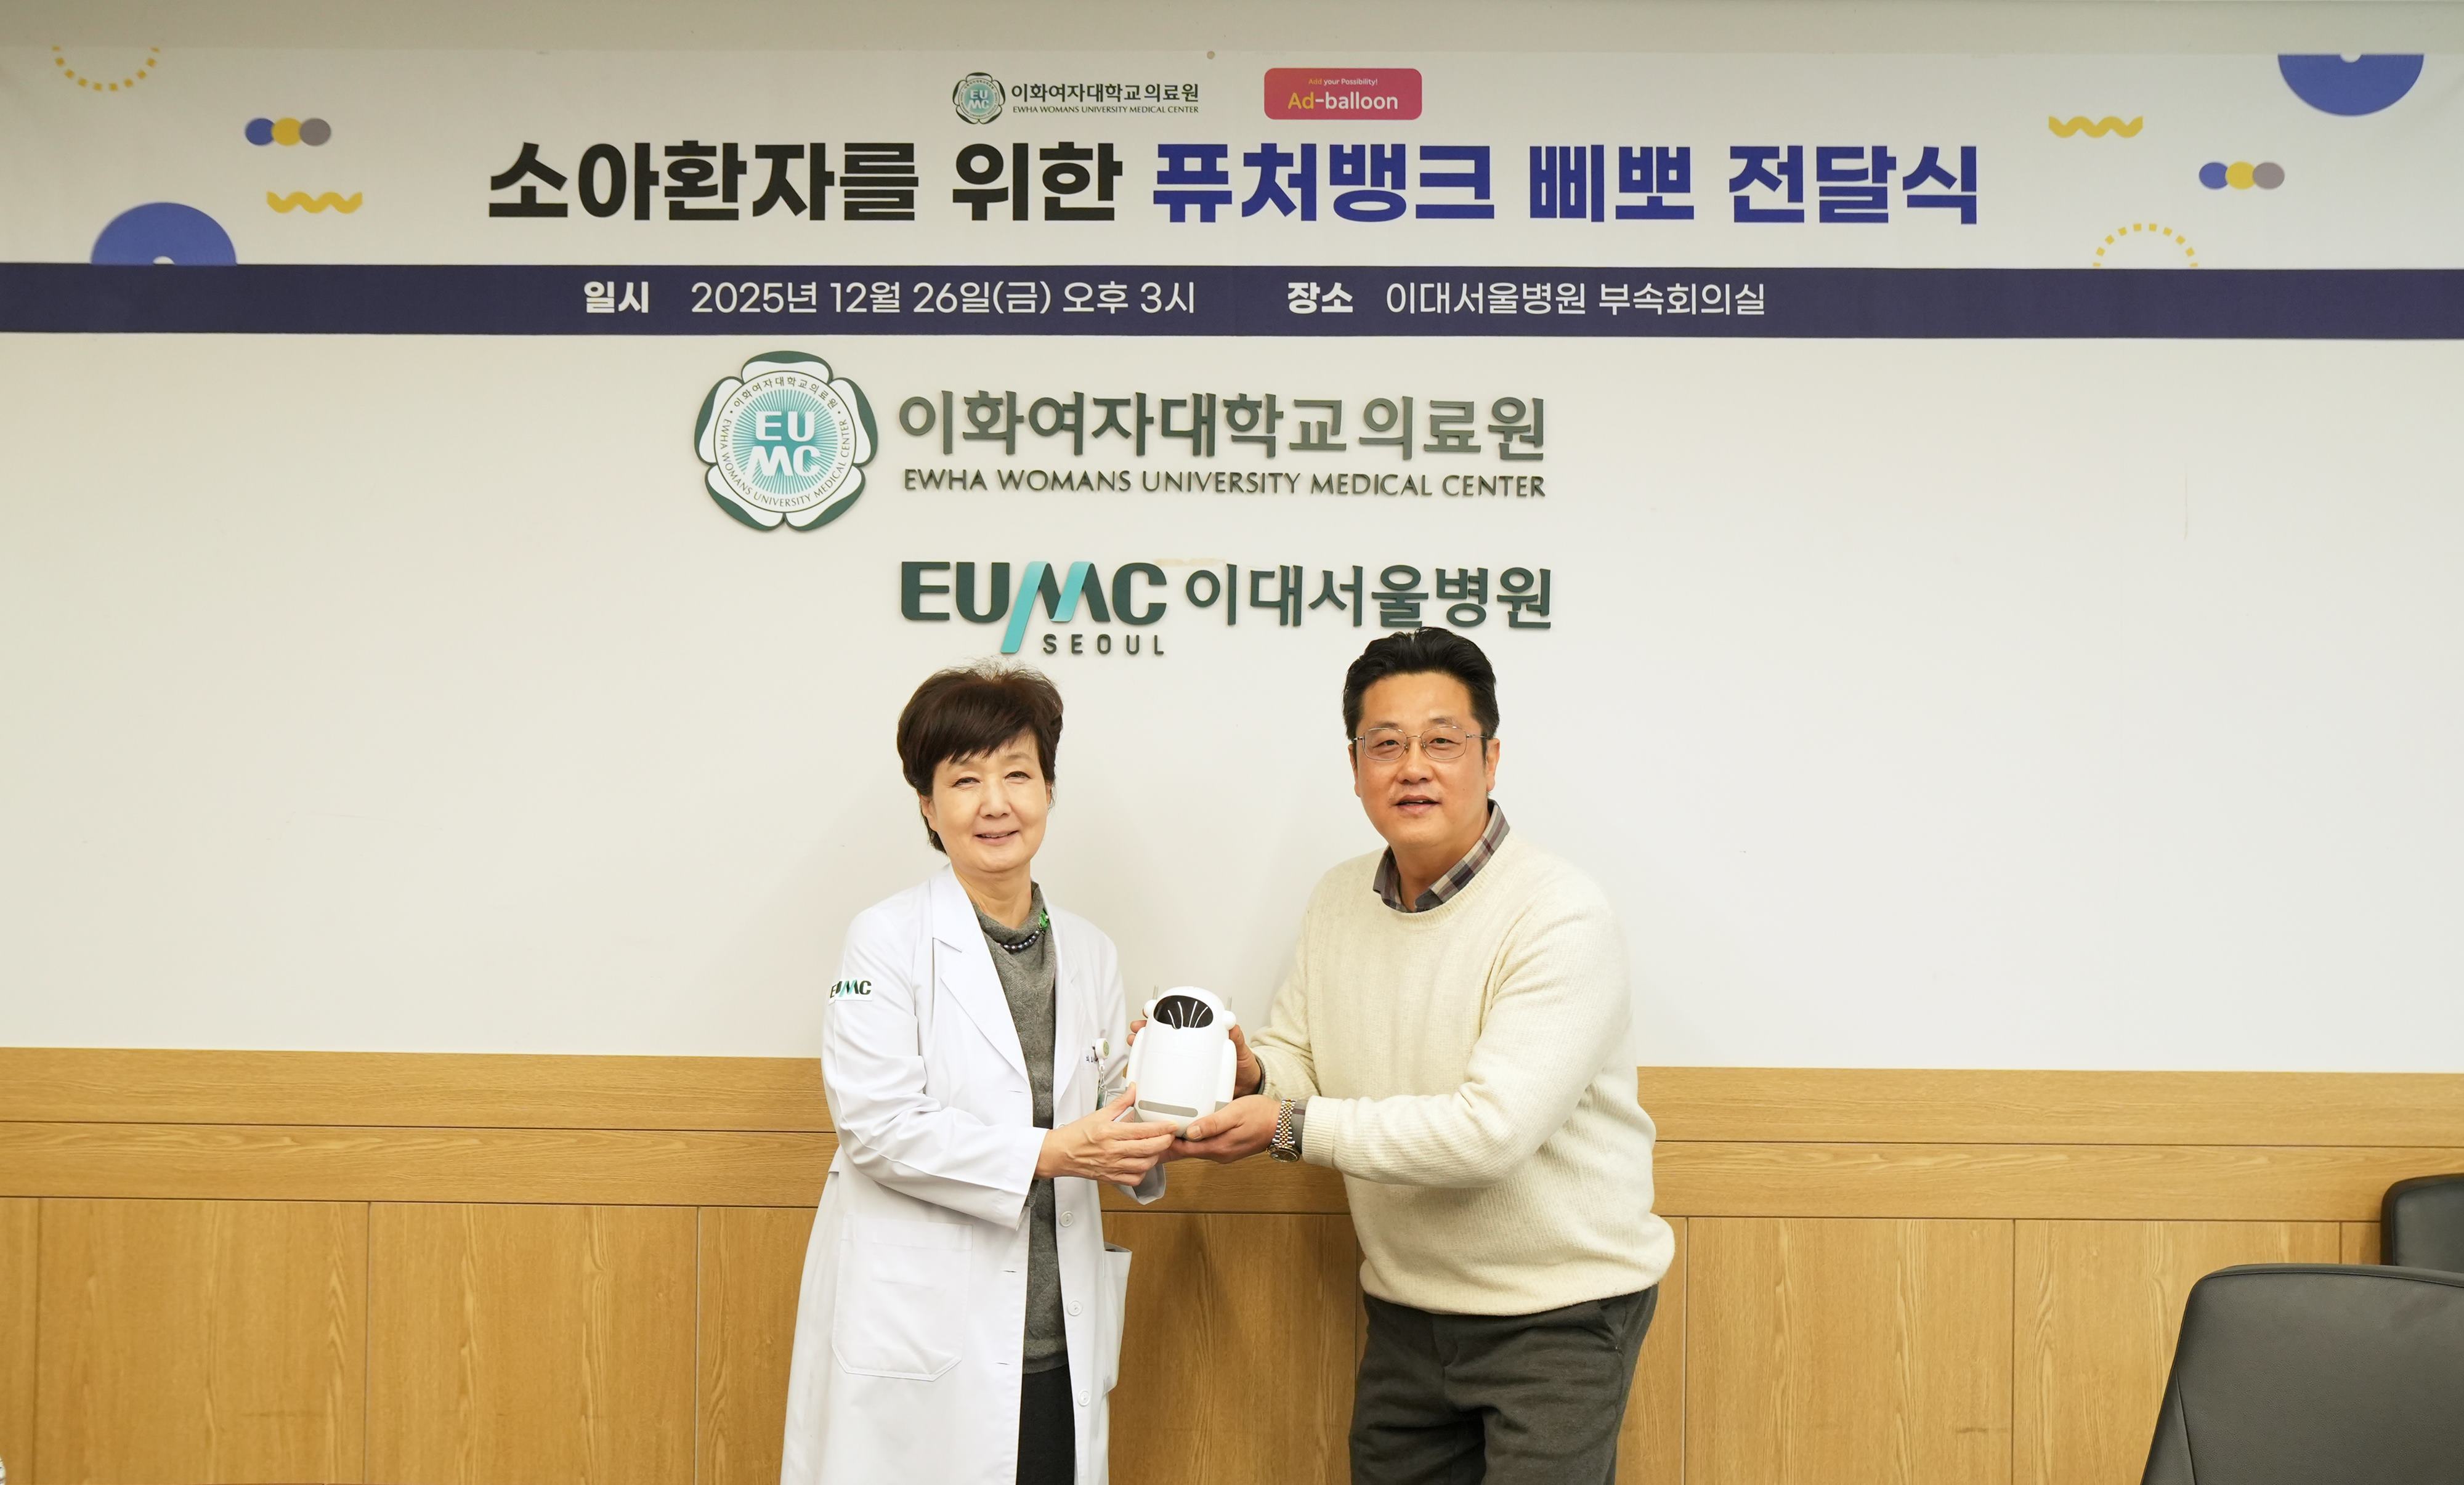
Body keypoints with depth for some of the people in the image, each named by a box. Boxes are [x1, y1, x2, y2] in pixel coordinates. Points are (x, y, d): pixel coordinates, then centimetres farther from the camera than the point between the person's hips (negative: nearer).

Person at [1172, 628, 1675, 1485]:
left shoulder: (1561, 919, -19)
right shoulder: (1338, 901, 4)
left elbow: (1492, 1129, -26)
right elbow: (1295, 1060, 10)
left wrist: (1292, 1125, -24)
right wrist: (1247, 1076, -14)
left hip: (1558, 1314, -6)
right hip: (1407, 1310, 6)